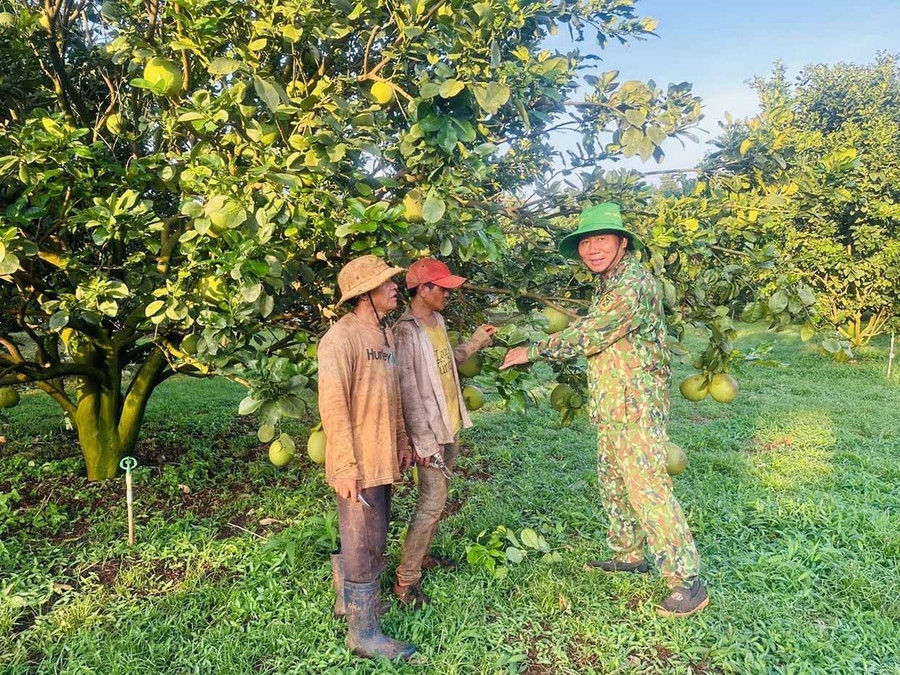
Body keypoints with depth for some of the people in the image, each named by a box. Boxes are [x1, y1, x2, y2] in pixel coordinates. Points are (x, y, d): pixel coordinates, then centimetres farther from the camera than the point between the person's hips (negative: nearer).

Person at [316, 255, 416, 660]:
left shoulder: (384, 333, 10)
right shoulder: (341, 338, -18)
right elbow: (333, 406, -21)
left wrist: (402, 440, 17)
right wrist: (345, 467, -21)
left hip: (383, 458, 9)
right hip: (358, 464, -9)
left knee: (372, 537, 21)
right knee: (363, 544, 2)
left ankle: (348, 600, 40)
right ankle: (364, 632, 17)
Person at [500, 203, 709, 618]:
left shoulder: (634, 284, -20)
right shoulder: (607, 283, 12)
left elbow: (587, 336, -21)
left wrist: (532, 351, -13)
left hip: (637, 409, -10)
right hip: (610, 408, 10)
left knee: (648, 490, -7)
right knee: (614, 485, 19)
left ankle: (687, 582, 3)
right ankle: (628, 555, 36)